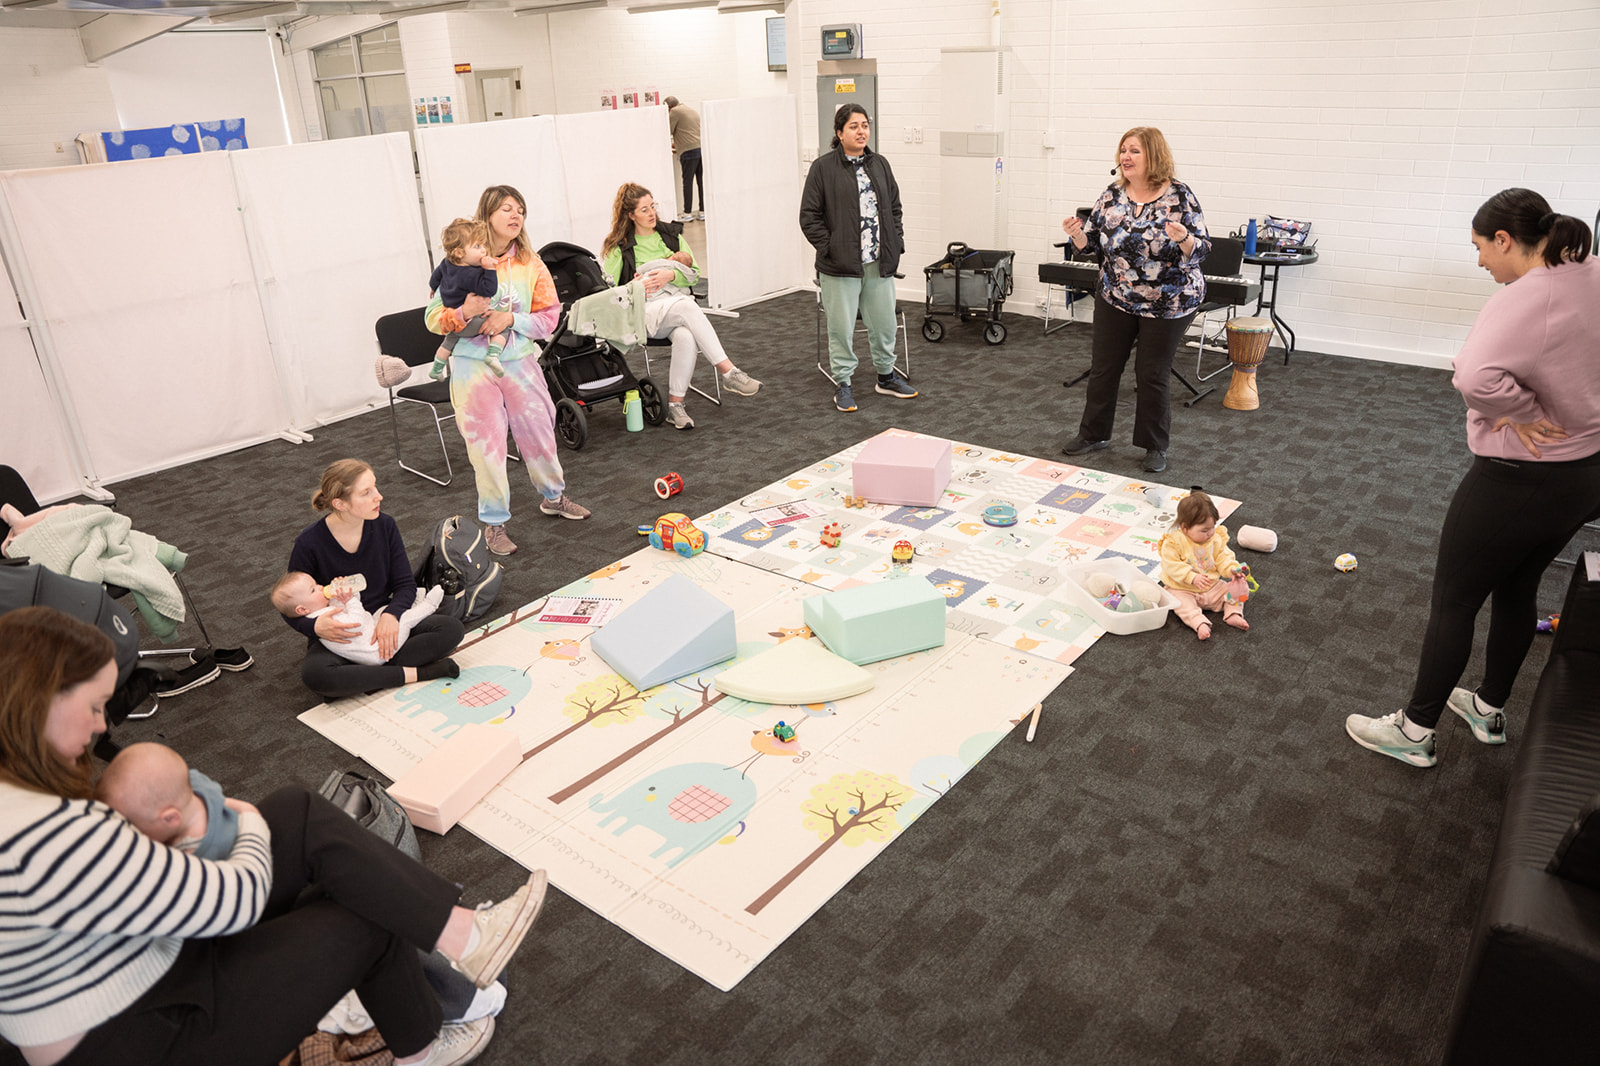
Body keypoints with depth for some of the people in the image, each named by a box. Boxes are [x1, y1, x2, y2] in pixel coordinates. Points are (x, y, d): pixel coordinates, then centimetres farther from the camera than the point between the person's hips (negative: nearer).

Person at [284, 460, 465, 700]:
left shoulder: (384, 526, -8)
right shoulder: (309, 543, -16)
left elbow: (405, 584, -2)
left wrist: (391, 615, -23)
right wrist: (315, 626, -29)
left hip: (383, 625, 3)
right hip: (337, 637, -3)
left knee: (451, 629, -21)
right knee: (314, 675, -36)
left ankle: (371, 677, -23)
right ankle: (416, 673, -25)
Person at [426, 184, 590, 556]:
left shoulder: (531, 264, 2)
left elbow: (549, 318, 0)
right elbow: (433, 318, -5)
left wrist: (511, 319, -15)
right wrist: (464, 312, -25)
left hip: (520, 360, 3)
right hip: (473, 363, -3)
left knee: (539, 430, 12)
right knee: (486, 442, 0)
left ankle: (553, 497, 38)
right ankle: (494, 523, 14)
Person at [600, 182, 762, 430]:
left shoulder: (671, 234, 17)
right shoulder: (618, 247, 7)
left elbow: (694, 273, 12)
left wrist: (671, 275, -6)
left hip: (680, 303, 3)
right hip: (645, 310, -3)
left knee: (686, 337, -35)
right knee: (687, 307, -36)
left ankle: (675, 403, -26)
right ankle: (729, 373, -40)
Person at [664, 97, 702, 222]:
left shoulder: (674, 112, 0)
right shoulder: (693, 111, 24)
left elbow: (668, 131, 1)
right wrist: (677, 144, 37)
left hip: (689, 152, -7)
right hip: (702, 148, 7)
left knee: (688, 183, -2)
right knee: (701, 181, 8)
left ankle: (687, 213, 0)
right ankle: (702, 211, 11)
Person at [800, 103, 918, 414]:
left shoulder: (880, 164, 11)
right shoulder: (823, 168, -5)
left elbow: (895, 207, 18)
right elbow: (809, 217, -5)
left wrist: (895, 242, 7)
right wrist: (829, 248, -11)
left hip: (879, 263, 5)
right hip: (841, 265, -5)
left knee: (884, 321, 13)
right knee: (842, 327, 2)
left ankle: (886, 375, 30)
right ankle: (843, 384, 15)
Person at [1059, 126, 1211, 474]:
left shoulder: (1179, 196, -10)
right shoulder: (1111, 196, 0)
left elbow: (1201, 250, -11)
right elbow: (1093, 244, 5)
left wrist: (1184, 239, -32)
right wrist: (1077, 234, -15)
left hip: (1168, 305, -4)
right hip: (1116, 299, 4)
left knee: (1152, 375, 2)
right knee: (1103, 367, 10)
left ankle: (1156, 446, 18)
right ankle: (1094, 434, 27)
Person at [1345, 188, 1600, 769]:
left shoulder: (1527, 299, -25)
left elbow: (1475, 375, -43)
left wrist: (1519, 411, -24)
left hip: (1516, 481, -9)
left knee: (1453, 601, 5)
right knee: (1518, 589, 24)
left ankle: (1414, 731, 17)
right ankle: (1490, 709, 41)